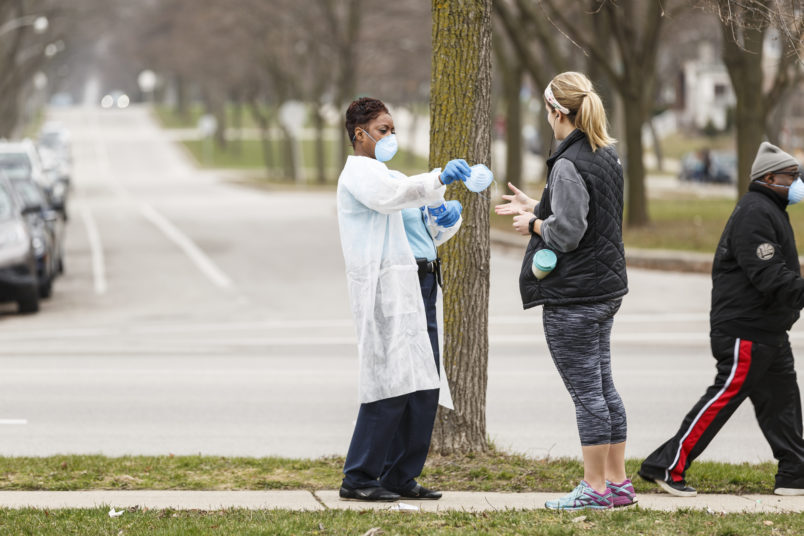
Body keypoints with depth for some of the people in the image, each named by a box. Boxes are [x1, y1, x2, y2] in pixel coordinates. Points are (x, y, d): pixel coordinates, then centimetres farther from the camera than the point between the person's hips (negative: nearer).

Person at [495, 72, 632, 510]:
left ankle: (595, 488, 2)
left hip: (573, 297, -10)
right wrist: (535, 208, 22)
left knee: (586, 392, -3)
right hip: (606, 287, 10)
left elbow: (567, 233, -22)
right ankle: (618, 482, 19)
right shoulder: (607, 156, 11)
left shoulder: (568, 165, -19)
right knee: (603, 387, 15)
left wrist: (534, 224, -4)